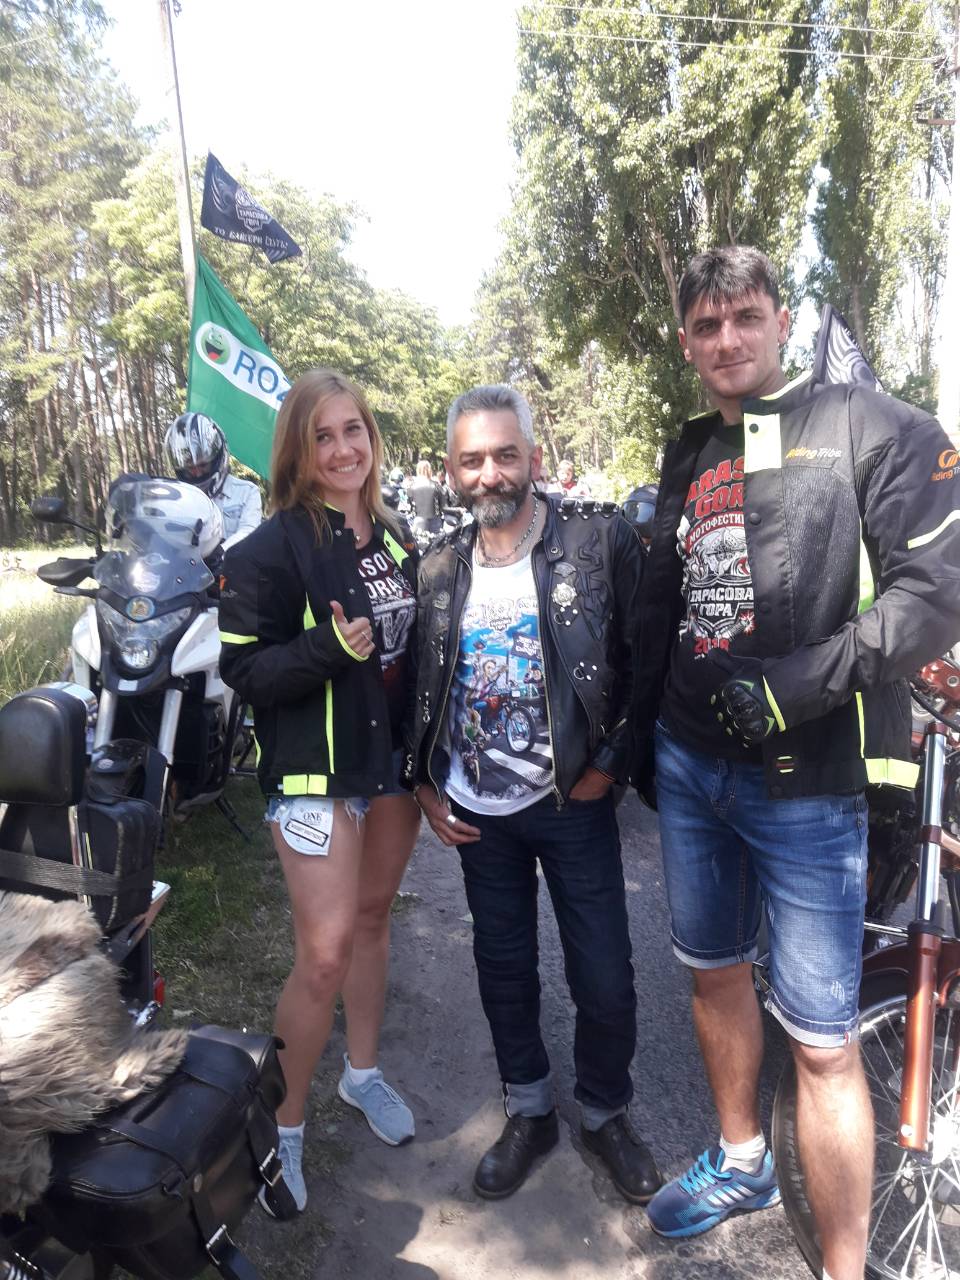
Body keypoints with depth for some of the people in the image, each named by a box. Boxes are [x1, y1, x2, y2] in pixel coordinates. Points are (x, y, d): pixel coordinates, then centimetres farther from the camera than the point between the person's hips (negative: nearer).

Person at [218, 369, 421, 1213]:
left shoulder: (395, 538, 8)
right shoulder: (272, 550, -13)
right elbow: (242, 670, -14)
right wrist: (330, 649, -29)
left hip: (394, 760, 6)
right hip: (314, 771, -6)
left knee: (372, 920, 19)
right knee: (323, 954, -4)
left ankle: (362, 1072, 40)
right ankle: (284, 1125, 20)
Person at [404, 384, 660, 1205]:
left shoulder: (600, 540, -10)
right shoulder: (439, 568, 2)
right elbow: (420, 684, 10)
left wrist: (610, 764, -11)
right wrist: (423, 783, 5)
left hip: (573, 804, -3)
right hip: (477, 812, 4)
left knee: (605, 981, 7)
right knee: (504, 969, 17)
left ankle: (606, 1113, 36)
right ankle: (529, 1112, 40)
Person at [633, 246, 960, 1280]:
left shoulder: (873, 428, -4)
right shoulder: (689, 458, 15)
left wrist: (801, 682, -21)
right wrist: (641, 730, 20)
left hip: (807, 779, -6)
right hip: (690, 765, 6)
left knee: (821, 1041, 0)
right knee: (715, 971, 20)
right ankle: (741, 1161, 44)